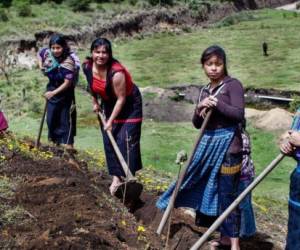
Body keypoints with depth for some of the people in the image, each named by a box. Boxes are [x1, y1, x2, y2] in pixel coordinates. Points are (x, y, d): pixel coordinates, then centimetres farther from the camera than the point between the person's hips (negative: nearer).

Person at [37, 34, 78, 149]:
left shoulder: (68, 62, -27)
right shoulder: (47, 53, -10)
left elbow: (67, 83, -25)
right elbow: (39, 54, 15)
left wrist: (53, 93, -29)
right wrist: (41, 66, 0)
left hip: (65, 92, -6)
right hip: (51, 89, 6)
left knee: (65, 118, -1)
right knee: (51, 118, 15)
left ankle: (67, 144, 6)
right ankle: (54, 140, 31)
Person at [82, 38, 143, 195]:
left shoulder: (116, 72, -34)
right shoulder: (87, 67, -15)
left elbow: (121, 99, -28)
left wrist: (111, 121, -26)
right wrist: (95, 102, 13)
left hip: (128, 104, -6)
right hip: (109, 104, 7)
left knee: (126, 140, -12)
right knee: (109, 141, 3)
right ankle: (116, 178, 10)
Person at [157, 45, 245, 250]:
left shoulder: (233, 85, -6)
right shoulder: (205, 91, 13)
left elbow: (239, 114, -16)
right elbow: (197, 124, 12)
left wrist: (217, 104, -21)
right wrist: (200, 109, -8)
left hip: (228, 145, -7)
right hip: (208, 145, 7)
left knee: (227, 193, -2)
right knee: (212, 192, 12)